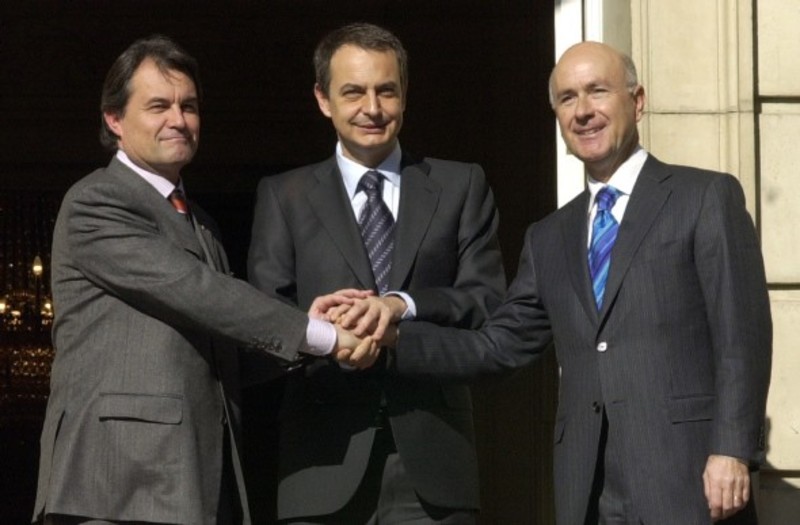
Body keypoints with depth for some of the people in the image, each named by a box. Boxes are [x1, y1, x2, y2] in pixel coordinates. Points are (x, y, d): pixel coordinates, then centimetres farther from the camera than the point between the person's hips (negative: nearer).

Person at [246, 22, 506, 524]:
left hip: (432, 462, 0)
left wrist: (405, 306, -16)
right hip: (325, 463, 0)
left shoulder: (462, 186, 14)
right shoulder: (284, 196, 13)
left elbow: (489, 300, 4)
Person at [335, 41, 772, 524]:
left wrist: (732, 451, -14)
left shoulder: (708, 198, 3)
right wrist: (393, 338, 2)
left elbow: (742, 337, -4)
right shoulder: (549, 239, 19)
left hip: (686, 480, -5)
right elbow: (500, 345, 15)